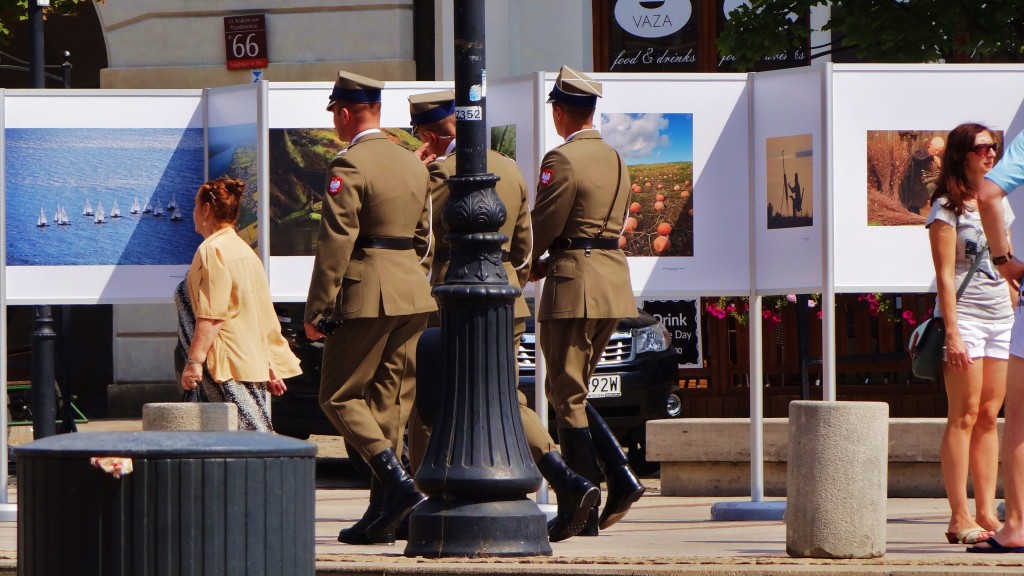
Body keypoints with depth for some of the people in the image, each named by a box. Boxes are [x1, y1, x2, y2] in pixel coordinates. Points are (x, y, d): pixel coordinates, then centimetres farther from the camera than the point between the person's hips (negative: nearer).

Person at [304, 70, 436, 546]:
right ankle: (381, 515, 9)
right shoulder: (414, 165, 13)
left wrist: (317, 310, -13)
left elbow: (335, 243, -15)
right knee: (391, 401, 10)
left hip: (366, 296, -8)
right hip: (413, 297, 8)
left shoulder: (349, 166, -12)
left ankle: (399, 483, -16)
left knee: (339, 397, 0)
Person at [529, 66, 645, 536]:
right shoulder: (615, 160, 15)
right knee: (571, 391, 18)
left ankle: (583, 514, -1)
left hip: (573, 286, -8)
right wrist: (543, 267, 13)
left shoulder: (562, 160, -12)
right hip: (613, 281, 8)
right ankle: (621, 478, 4)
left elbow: (543, 229, -13)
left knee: (567, 396, -2)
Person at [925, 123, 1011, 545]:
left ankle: (986, 513, 5)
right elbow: (945, 275, -11)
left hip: (1001, 319, 7)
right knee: (964, 417, -8)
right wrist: (953, 333, -17)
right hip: (965, 316, -7)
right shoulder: (947, 208, -6)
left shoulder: (998, 204, 15)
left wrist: (1017, 313, 16)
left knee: (989, 417, 4)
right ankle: (959, 518, -9)